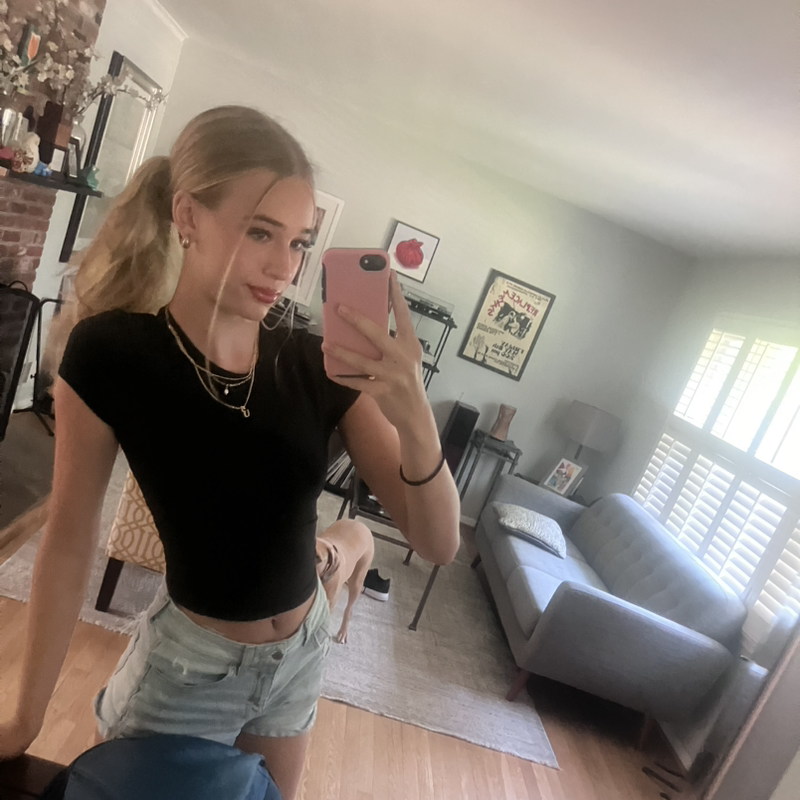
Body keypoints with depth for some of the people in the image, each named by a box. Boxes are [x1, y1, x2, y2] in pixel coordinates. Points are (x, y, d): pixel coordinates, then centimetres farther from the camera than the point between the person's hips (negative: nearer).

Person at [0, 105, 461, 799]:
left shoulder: (318, 367, -15)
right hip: (187, 665, -3)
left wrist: (415, 419, -36)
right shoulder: (110, 354, -20)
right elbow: (70, 536, -10)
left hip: (302, 654, 3)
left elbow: (438, 544, -17)